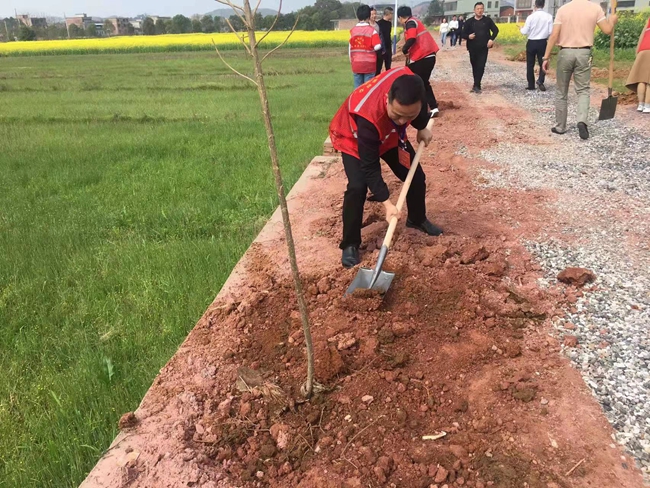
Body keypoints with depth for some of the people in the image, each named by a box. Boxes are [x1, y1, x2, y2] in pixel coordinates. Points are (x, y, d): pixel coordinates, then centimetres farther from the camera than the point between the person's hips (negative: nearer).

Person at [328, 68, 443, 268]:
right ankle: (350, 244, -6)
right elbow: (370, 167, -38)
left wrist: (422, 127, 5)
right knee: (357, 187, -24)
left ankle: (417, 219, 36)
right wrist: (387, 203, -40)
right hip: (353, 138, -5)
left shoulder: (409, 82, -34)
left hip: (389, 133, 6)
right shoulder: (368, 117, -47)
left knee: (416, 176, 7)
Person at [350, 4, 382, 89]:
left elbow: (350, 48, 7)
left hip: (356, 64, 3)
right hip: (369, 64, -3)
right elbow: (377, 47, -14)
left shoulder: (352, 30, 3)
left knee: (358, 87, 8)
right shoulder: (372, 30, -7)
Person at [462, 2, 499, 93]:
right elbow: (463, 34, 4)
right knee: (474, 67, 10)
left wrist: (491, 39, -7)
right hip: (473, 48, 1)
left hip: (483, 48, -1)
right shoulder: (469, 22, 2)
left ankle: (476, 85, -8)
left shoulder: (488, 20, 2)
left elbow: (495, 30, 10)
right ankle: (477, 85, 24)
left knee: (481, 67, -10)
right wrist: (468, 36, -18)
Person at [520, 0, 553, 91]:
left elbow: (525, 32, -6)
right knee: (543, 63, 13)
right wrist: (546, 37, 15)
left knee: (530, 65, 11)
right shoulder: (549, 16, -6)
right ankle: (540, 80, -10)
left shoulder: (531, 17, -9)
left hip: (531, 43, 0)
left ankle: (531, 85, 14)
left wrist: (521, 29, 16)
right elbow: (551, 32, -7)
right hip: (542, 43, 1)